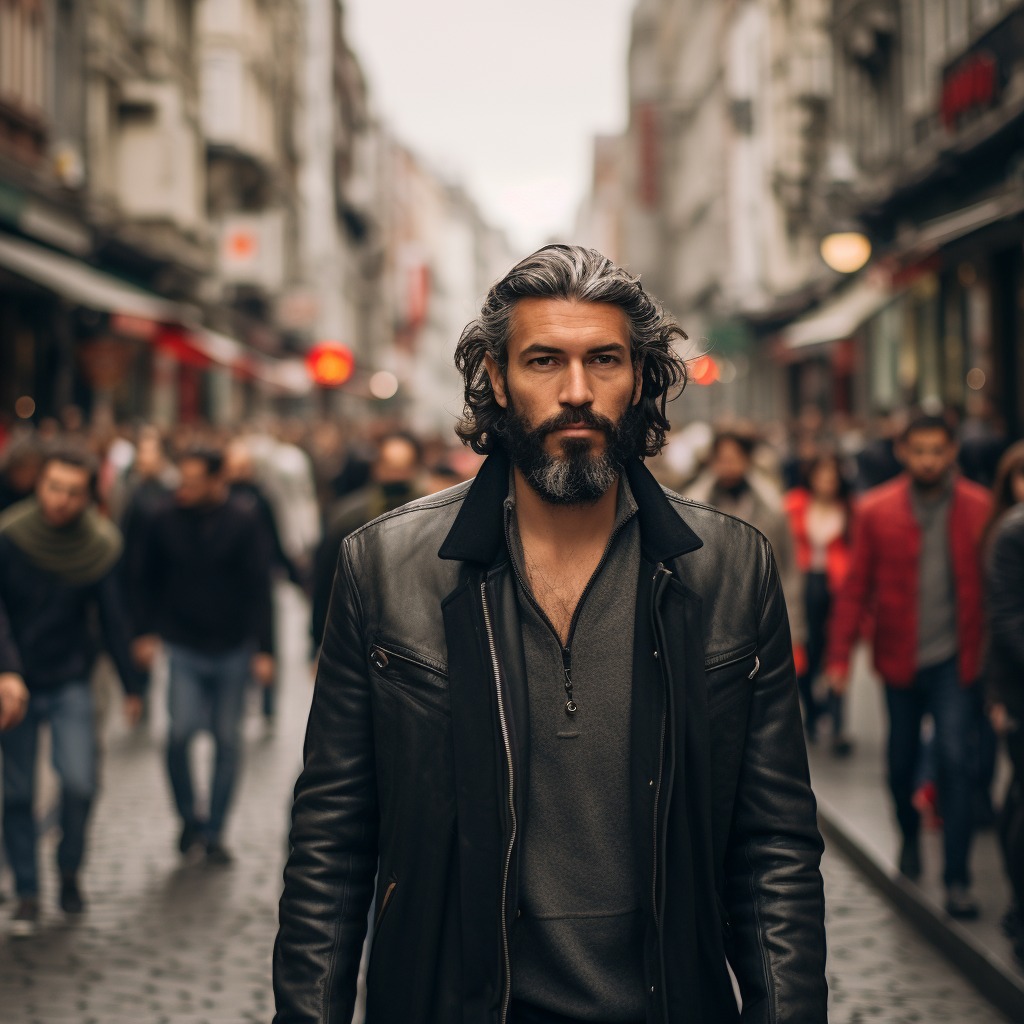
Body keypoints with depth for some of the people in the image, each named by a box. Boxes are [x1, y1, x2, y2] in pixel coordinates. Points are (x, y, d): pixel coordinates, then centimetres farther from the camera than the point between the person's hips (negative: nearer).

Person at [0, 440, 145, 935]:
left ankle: (70, 870, 14)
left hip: (70, 684, 0)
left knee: (80, 783, -12)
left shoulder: (99, 545, -6)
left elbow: (114, 619, 2)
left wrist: (133, 685, 6)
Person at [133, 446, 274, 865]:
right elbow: (151, 579, 11)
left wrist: (263, 649, -9)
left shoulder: (244, 521, -7)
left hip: (232, 649, 0)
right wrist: (147, 631, 6)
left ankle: (213, 833, 18)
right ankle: (189, 818, 9)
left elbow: (259, 588, -5)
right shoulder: (167, 520, -2)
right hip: (184, 649, 0)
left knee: (228, 742, 5)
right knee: (181, 731, -15)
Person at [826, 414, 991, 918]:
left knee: (954, 758, -14)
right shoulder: (876, 510, -2)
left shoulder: (979, 508, -4)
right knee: (901, 763, 13)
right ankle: (910, 835, 43)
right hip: (900, 660, 2)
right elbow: (856, 587, 1)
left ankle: (957, 877, -5)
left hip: (954, 659, -2)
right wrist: (839, 655, -2)